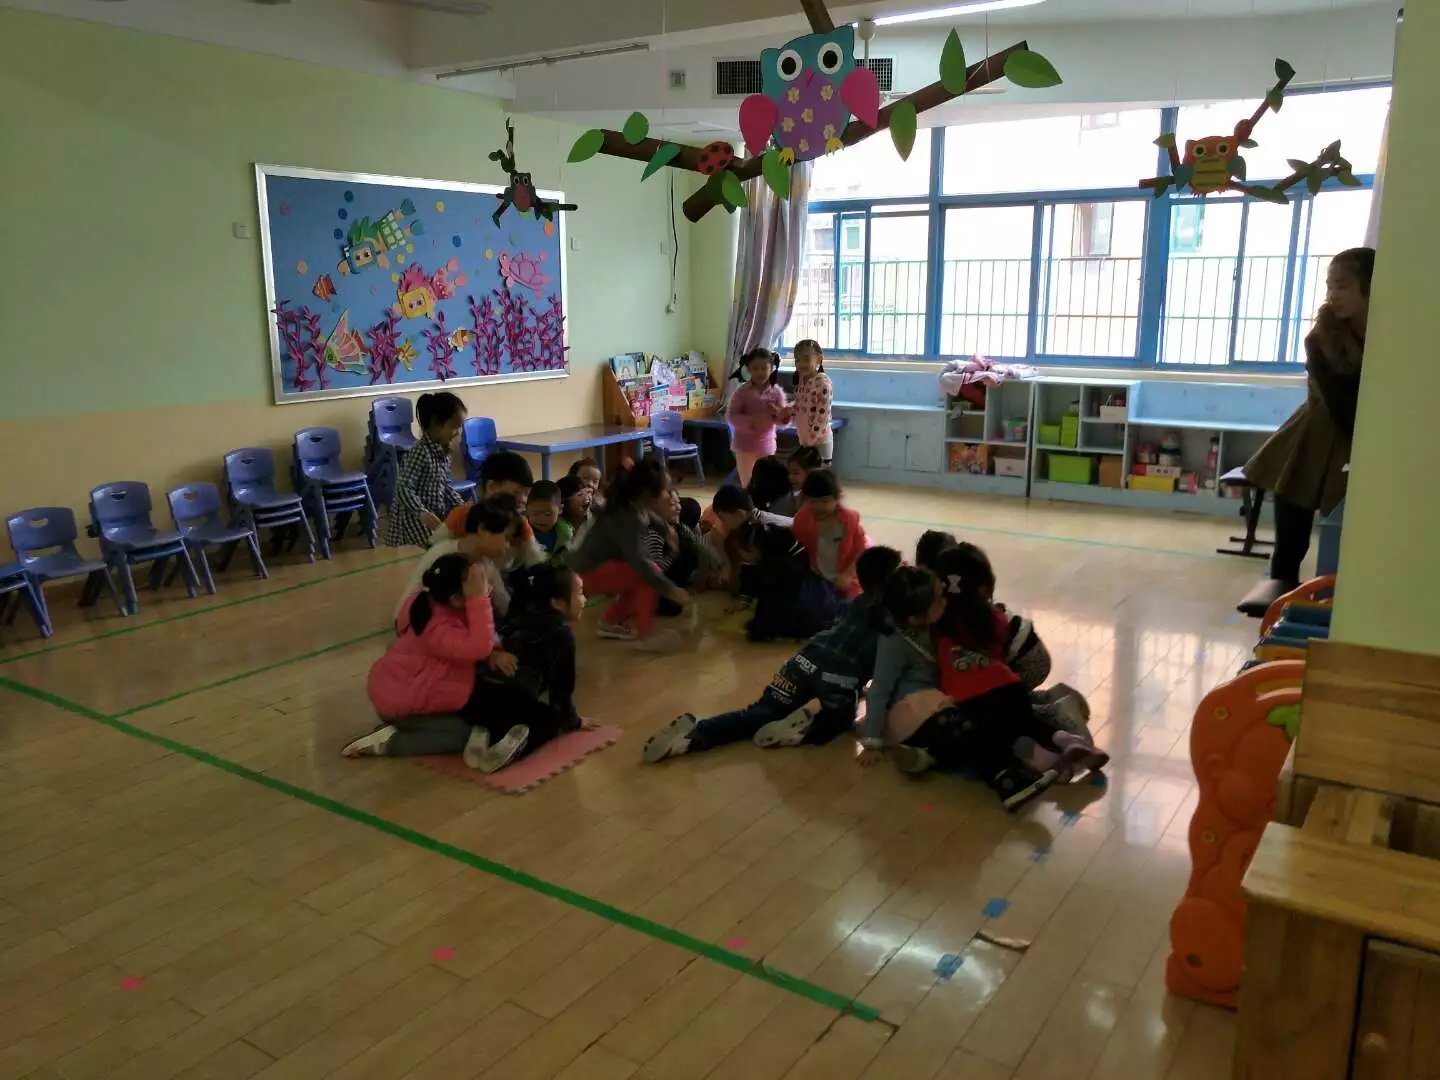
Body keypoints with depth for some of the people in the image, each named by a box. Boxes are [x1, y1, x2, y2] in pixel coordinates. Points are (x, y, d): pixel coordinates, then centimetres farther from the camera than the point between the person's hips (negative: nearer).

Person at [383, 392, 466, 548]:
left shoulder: (444, 451, 6)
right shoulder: (420, 452, -22)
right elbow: (404, 488, -26)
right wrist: (423, 513, -36)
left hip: (436, 511, 9)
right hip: (412, 515, -9)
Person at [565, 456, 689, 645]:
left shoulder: (636, 508, 2)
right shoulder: (629, 519, -25)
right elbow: (640, 563, -32)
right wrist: (671, 590, -30)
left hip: (596, 565, 10)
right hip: (590, 572, -10)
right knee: (651, 573, -20)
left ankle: (610, 621, 24)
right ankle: (645, 634, -12)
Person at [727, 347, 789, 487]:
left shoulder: (776, 392, -4)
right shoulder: (743, 392, -9)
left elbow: (783, 421, -2)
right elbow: (731, 416, -12)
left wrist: (780, 414, -26)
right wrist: (751, 421, -26)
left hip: (766, 445, 2)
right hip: (745, 445, -2)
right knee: (747, 485, 5)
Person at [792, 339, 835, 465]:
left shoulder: (823, 382, -16)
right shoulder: (801, 381, 8)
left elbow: (823, 415, -20)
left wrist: (811, 440, -20)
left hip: (819, 442, -8)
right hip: (804, 441, 8)